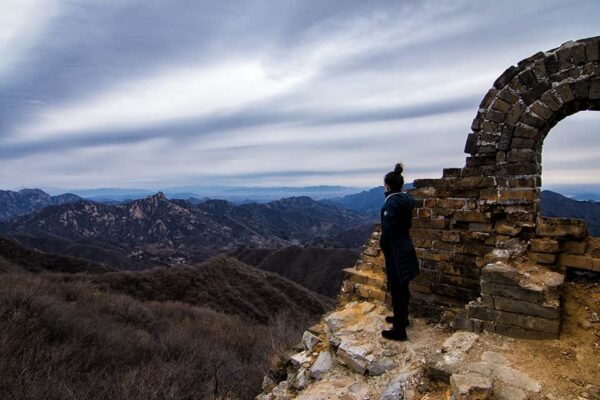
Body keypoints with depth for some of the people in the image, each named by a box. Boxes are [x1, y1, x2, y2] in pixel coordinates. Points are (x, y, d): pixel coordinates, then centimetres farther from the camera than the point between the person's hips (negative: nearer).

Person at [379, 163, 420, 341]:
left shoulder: (391, 202, -22)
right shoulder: (406, 199, 5)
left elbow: (387, 230, -21)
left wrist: (382, 244, -6)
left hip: (395, 250, -9)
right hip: (405, 246, 9)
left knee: (396, 289, 1)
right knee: (402, 287, 22)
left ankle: (399, 330, 11)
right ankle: (402, 318, 40)